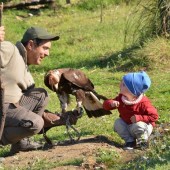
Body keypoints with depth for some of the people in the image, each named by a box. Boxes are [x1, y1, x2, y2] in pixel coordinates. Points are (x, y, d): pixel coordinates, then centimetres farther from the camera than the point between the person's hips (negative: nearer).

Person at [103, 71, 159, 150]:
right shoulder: (121, 98, -10)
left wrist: (139, 118, -36)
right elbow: (106, 105, -7)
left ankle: (143, 141, -6)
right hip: (127, 127, 5)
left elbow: (154, 116, -25)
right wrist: (111, 103, -32)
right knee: (118, 122, -19)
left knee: (138, 126, -36)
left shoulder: (143, 102, -26)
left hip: (142, 125, -5)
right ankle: (130, 141, -10)